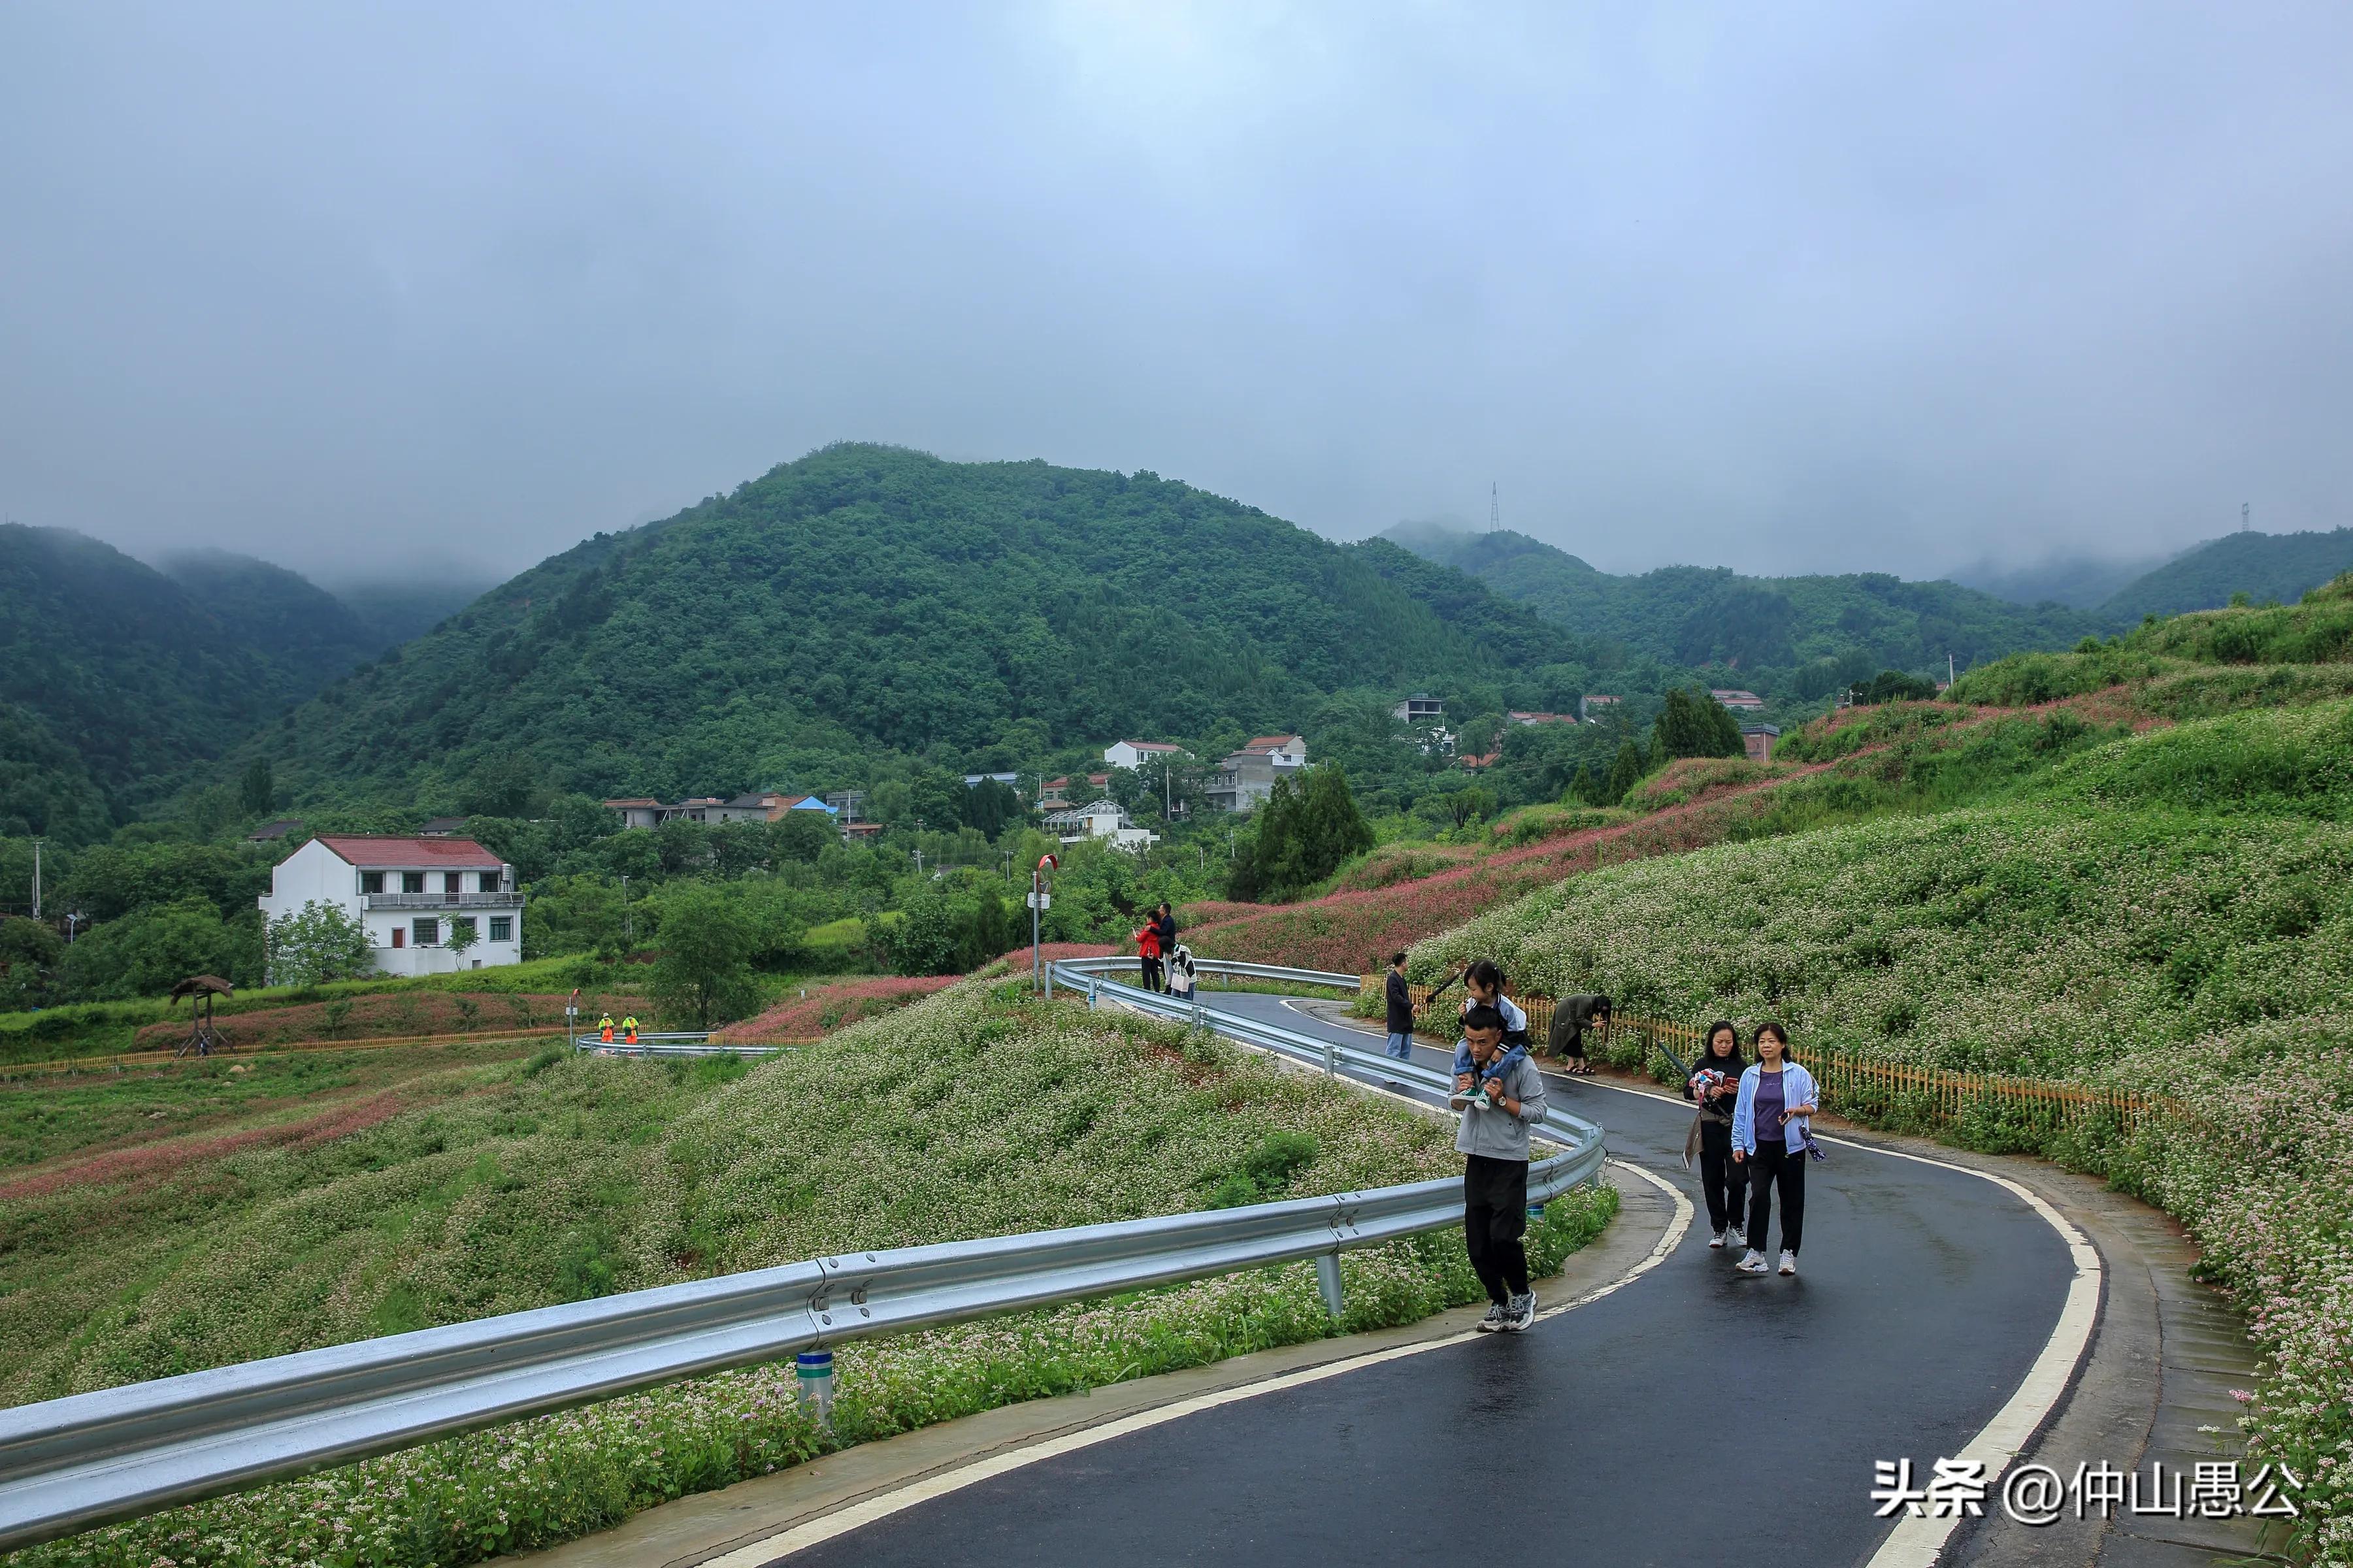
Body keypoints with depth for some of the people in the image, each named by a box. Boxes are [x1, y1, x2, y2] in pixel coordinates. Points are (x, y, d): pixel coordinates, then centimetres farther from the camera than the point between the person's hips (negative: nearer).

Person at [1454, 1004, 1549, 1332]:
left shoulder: (1521, 1067, -11)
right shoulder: (1467, 1064, 4)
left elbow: (1537, 1112, -9)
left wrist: (1502, 1100, -21)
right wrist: (1462, 1092, -6)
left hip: (1509, 1161, -5)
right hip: (1476, 1160, 5)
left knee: (1503, 1236, -11)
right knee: (1477, 1241, 6)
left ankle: (1522, 1295, 14)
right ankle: (1499, 1303, 22)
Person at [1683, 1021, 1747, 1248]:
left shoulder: (1742, 1066, 5)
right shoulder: (1703, 1065, 5)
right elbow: (1688, 1092, 1)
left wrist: (1740, 1091, -14)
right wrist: (1708, 1091, -16)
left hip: (1737, 1128, -1)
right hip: (1710, 1129, 1)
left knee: (1737, 1178, -8)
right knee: (1713, 1180, 5)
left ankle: (1735, 1224, 15)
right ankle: (1719, 1230, 17)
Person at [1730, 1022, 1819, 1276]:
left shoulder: (1798, 1074, -3)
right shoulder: (1750, 1075, 4)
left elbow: (1812, 1104, 2)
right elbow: (1741, 1112, 9)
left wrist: (1797, 1110, -21)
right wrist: (1738, 1144, 7)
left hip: (1790, 1146, -1)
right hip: (1760, 1147, 1)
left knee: (1792, 1200, 6)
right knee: (1759, 1197, -7)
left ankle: (1789, 1254, 18)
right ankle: (1756, 1253, -1)